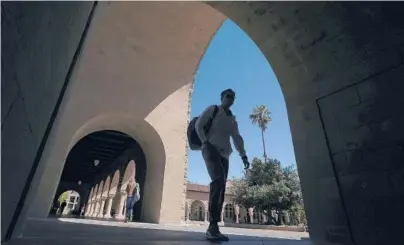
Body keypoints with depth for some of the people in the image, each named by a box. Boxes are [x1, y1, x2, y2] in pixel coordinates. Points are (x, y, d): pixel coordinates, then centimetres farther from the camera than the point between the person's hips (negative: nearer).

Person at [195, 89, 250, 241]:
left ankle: (213, 228, 2)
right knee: (218, 180, -28)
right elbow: (198, 125, 3)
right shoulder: (213, 109, 11)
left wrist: (243, 156, 10)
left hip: (224, 154, 7)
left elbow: (237, 138, 21)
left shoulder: (232, 119, 26)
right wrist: (205, 142, -10)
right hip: (211, 148, -6)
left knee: (220, 189, -2)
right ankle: (213, 226, -28)